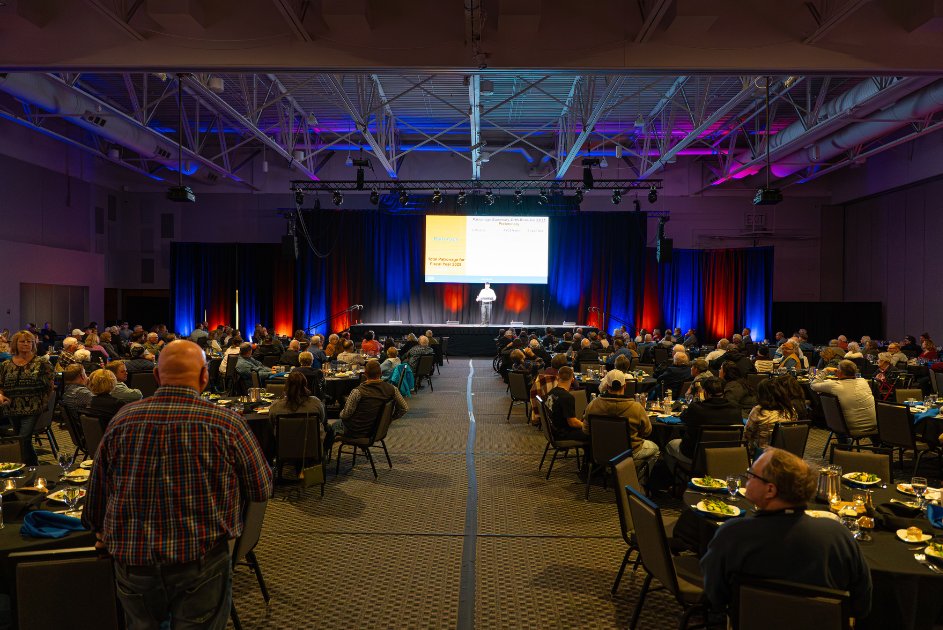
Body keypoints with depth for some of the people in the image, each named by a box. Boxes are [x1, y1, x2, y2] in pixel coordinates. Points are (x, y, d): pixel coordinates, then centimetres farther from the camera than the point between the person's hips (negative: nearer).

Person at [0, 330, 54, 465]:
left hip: (33, 410, -4)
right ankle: (35, 468, 26)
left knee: (23, 441, -15)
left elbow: (49, 386, 0)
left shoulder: (42, 363, 0)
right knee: (25, 443, 12)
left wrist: (43, 404, -4)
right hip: (12, 411, 5)